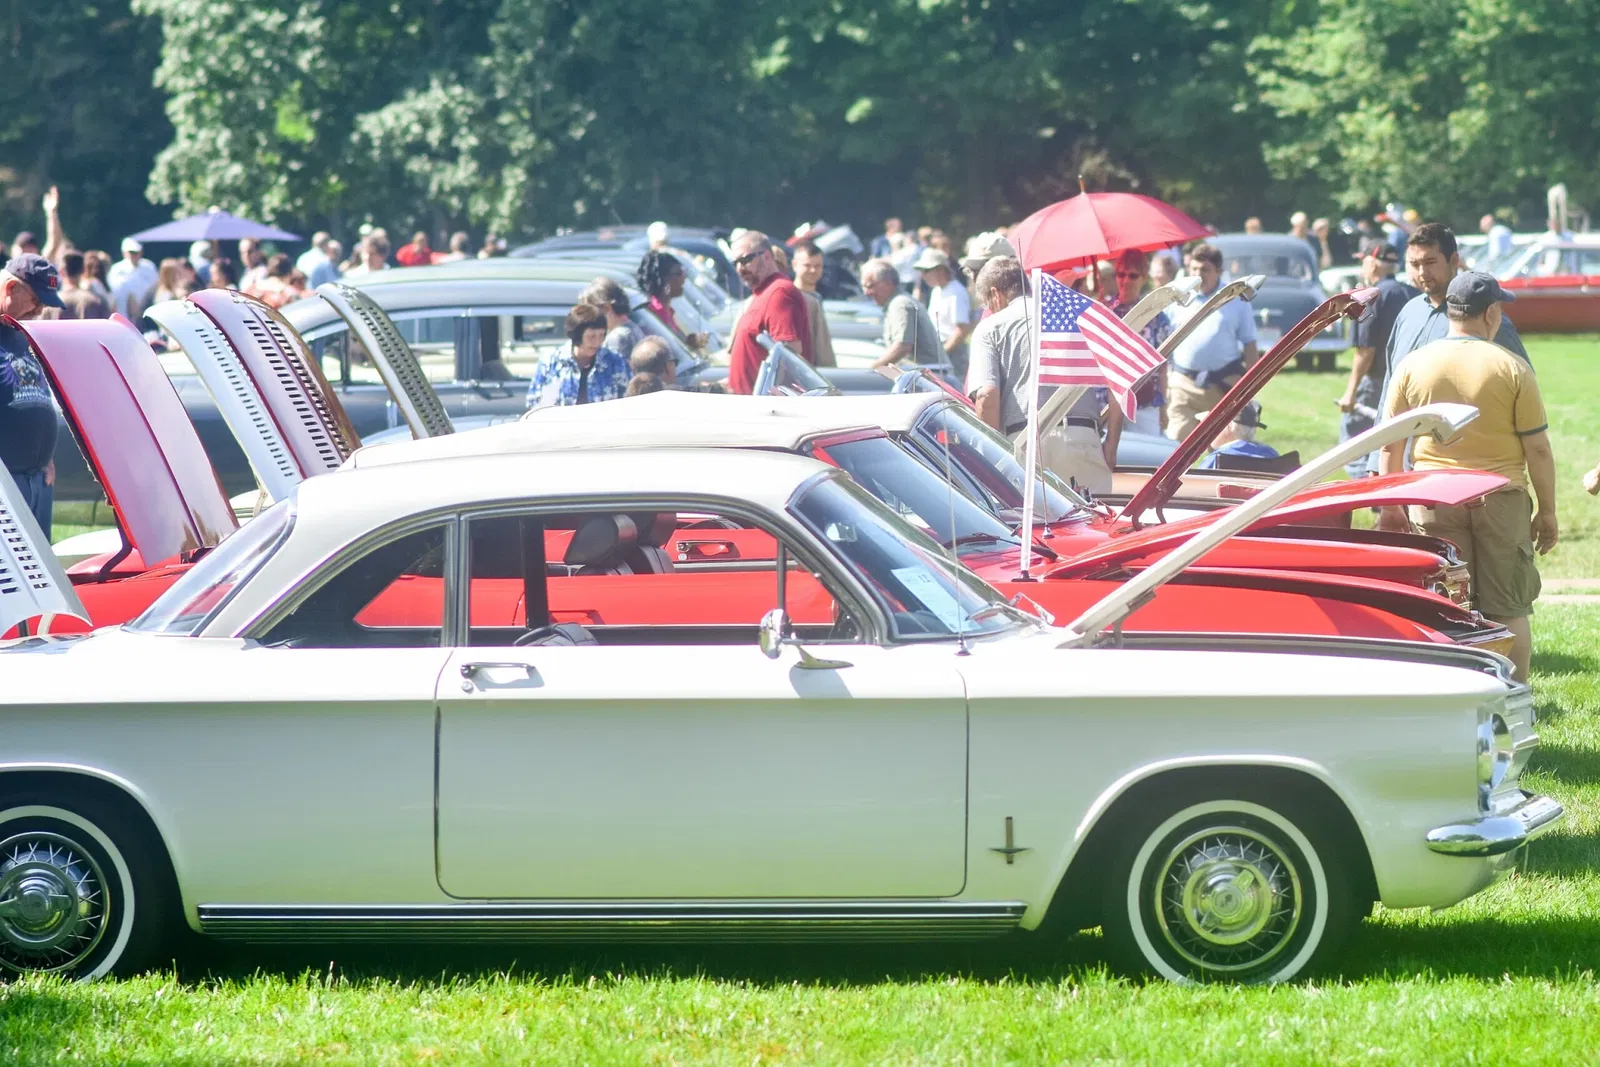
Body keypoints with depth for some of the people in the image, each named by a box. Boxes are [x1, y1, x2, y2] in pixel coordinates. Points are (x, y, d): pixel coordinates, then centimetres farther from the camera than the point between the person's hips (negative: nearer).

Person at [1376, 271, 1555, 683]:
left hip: (1433, 499, 2)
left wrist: (1390, 507, 12)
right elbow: (1538, 449, -4)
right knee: (1507, 610, 7)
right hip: (1501, 498, -2)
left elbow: (1390, 445, 4)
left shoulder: (1413, 366, 1)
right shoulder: (1512, 369, -6)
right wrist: (1547, 511, 6)